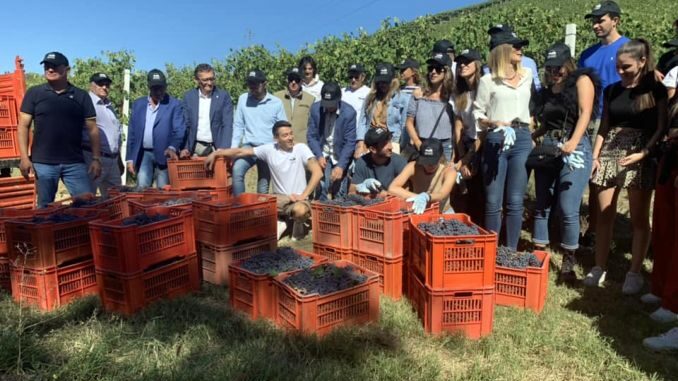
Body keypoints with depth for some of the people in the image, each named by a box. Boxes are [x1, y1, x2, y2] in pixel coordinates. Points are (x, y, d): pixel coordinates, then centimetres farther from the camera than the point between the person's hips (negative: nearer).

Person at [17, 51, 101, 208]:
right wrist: (24, 157, -6)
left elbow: (92, 129, 5)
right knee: (45, 207, 8)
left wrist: (96, 158, -2)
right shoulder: (34, 93, 6)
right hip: (43, 162, 0)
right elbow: (23, 126, 4)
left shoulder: (81, 96, 6)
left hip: (74, 162, 0)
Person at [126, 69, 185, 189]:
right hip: (143, 154, 3)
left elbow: (179, 130, -8)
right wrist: (130, 158, 7)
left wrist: (172, 148, -27)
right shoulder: (138, 104, 12)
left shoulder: (174, 104, 0)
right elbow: (132, 133, 12)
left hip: (164, 154, -3)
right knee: (142, 189, -4)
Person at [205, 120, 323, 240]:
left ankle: (298, 225, 1)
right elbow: (241, 151, 1)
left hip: (298, 199, -3)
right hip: (279, 198, 3)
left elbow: (318, 172, -17)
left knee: (300, 211, -39)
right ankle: (278, 222, 4)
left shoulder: (301, 148, -9)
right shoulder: (269, 149, -1)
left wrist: (303, 196, -22)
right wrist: (215, 153, -5)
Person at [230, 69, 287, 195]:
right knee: (237, 170, -28)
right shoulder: (243, 99, 2)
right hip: (249, 145, 0)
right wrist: (233, 148, -6)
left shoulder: (276, 103, -2)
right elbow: (238, 126, 4)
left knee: (263, 187, 6)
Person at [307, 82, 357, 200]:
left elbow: (350, 142, -14)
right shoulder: (315, 108, -7)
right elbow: (311, 136, -2)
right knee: (321, 189, -12)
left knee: (339, 194, -3)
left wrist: (341, 166, -21)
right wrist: (319, 156, -16)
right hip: (322, 156, 1)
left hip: (340, 156, -1)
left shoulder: (349, 112, -14)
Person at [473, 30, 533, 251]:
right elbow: (477, 113, 1)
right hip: (496, 140, -3)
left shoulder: (527, 75, 13)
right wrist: (495, 123, -16)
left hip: (522, 139, 3)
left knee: (515, 202, 3)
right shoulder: (488, 80, 1)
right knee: (493, 202, 1)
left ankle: (511, 251, 12)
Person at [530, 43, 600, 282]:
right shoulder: (547, 90, 17)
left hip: (574, 150, -6)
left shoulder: (581, 80, 2)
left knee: (568, 209, -8)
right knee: (542, 206, 6)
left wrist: (573, 141, -27)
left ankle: (569, 262, 6)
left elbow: (585, 113, -13)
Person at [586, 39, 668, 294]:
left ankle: (634, 273, 13)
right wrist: (595, 156, 2)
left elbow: (661, 128, -4)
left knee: (639, 219, 3)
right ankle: (599, 268, 14)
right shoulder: (612, 90, 11)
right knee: (604, 215, 4)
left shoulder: (656, 90, 0)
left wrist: (643, 154, -18)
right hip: (609, 155, 4)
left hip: (640, 158, -3)